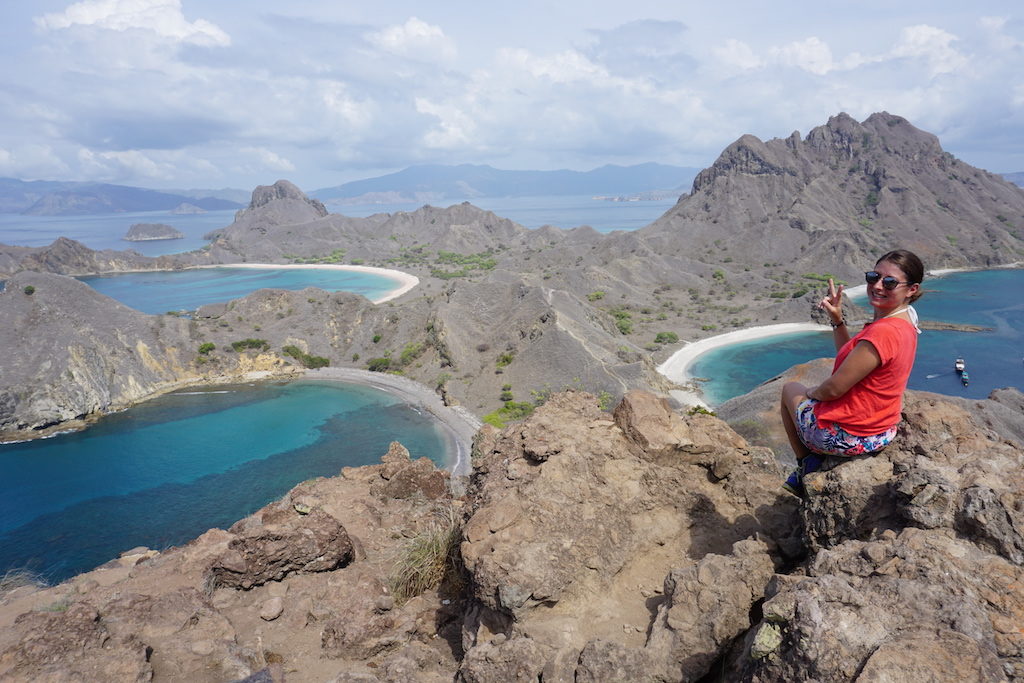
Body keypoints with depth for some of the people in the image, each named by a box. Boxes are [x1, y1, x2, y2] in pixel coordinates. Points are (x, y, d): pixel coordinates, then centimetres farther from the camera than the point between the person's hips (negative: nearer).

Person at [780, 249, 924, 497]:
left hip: (846, 436, -9)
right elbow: (850, 357, 10)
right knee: (814, 392, 34)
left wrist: (812, 392, -4)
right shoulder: (904, 325, 1)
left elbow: (834, 389, -26)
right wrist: (837, 320, 0)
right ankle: (814, 460, 29)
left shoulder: (882, 332, -31)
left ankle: (806, 467, 24)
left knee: (790, 389, 19)